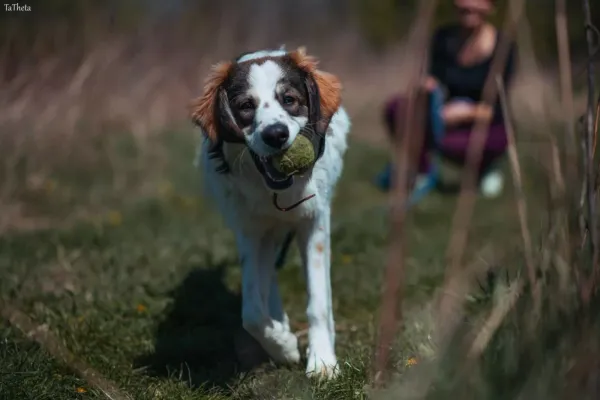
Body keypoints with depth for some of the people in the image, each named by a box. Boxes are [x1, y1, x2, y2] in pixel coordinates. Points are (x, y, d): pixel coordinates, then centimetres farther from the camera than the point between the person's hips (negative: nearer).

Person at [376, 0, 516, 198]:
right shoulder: (444, 38, -6)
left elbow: (496, 109, -18)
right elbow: (435, 80, -3)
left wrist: (469, 112, -37)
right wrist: (430, 87, -27)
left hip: (487, 125, -3)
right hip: (449, 117, 4)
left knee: (449, 143, -37)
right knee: (397, 107, -23)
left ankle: (484, 165, -2)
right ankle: (421, 170, -4)